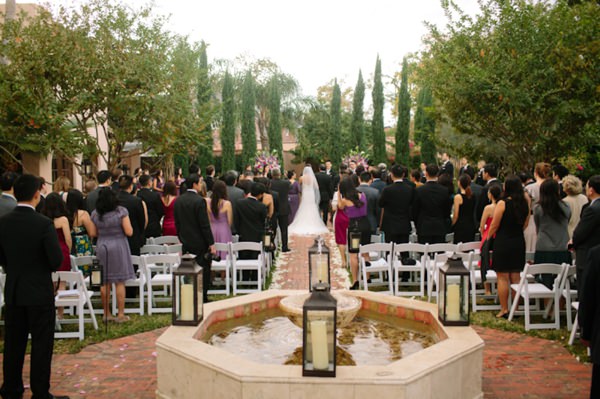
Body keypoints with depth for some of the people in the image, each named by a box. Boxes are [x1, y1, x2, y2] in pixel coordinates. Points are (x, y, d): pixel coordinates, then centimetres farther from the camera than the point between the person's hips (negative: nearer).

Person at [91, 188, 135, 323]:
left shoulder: (95, 214, 1)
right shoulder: (121, 211, -9)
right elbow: (129, 232, -11)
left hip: (101, 247, 3)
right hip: (118, 247, -3)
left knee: (105, 283, 10)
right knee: (120, 282, 2)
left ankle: (106, 313, 15)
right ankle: (120, 314, 4)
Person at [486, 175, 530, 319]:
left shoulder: (502, 203, -15)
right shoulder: (525, 203, 1)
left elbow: (494, 226, -10)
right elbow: (525, 224, 11)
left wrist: (488, 238, 4)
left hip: (503, 242, -5)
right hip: (519, 242, 5)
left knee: (502, 277, 1)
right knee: (516, 277, 12)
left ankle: (504, 310, 4)